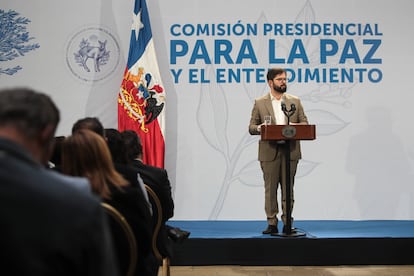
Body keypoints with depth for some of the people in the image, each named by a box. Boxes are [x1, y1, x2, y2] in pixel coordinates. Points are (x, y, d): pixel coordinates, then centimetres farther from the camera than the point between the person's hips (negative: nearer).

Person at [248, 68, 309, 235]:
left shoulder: (295, 101, 11)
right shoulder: (259, 103, 6)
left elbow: (305, 124, 9)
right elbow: (251, 128, 5)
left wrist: (295, 126, -12)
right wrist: (259, 128, -18)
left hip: (290, 151, 1)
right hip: (269, 152, -1)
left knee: (288, 188, 3)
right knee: (270, 189, 0)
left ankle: (287, 223, 9)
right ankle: (272, 224, 6)